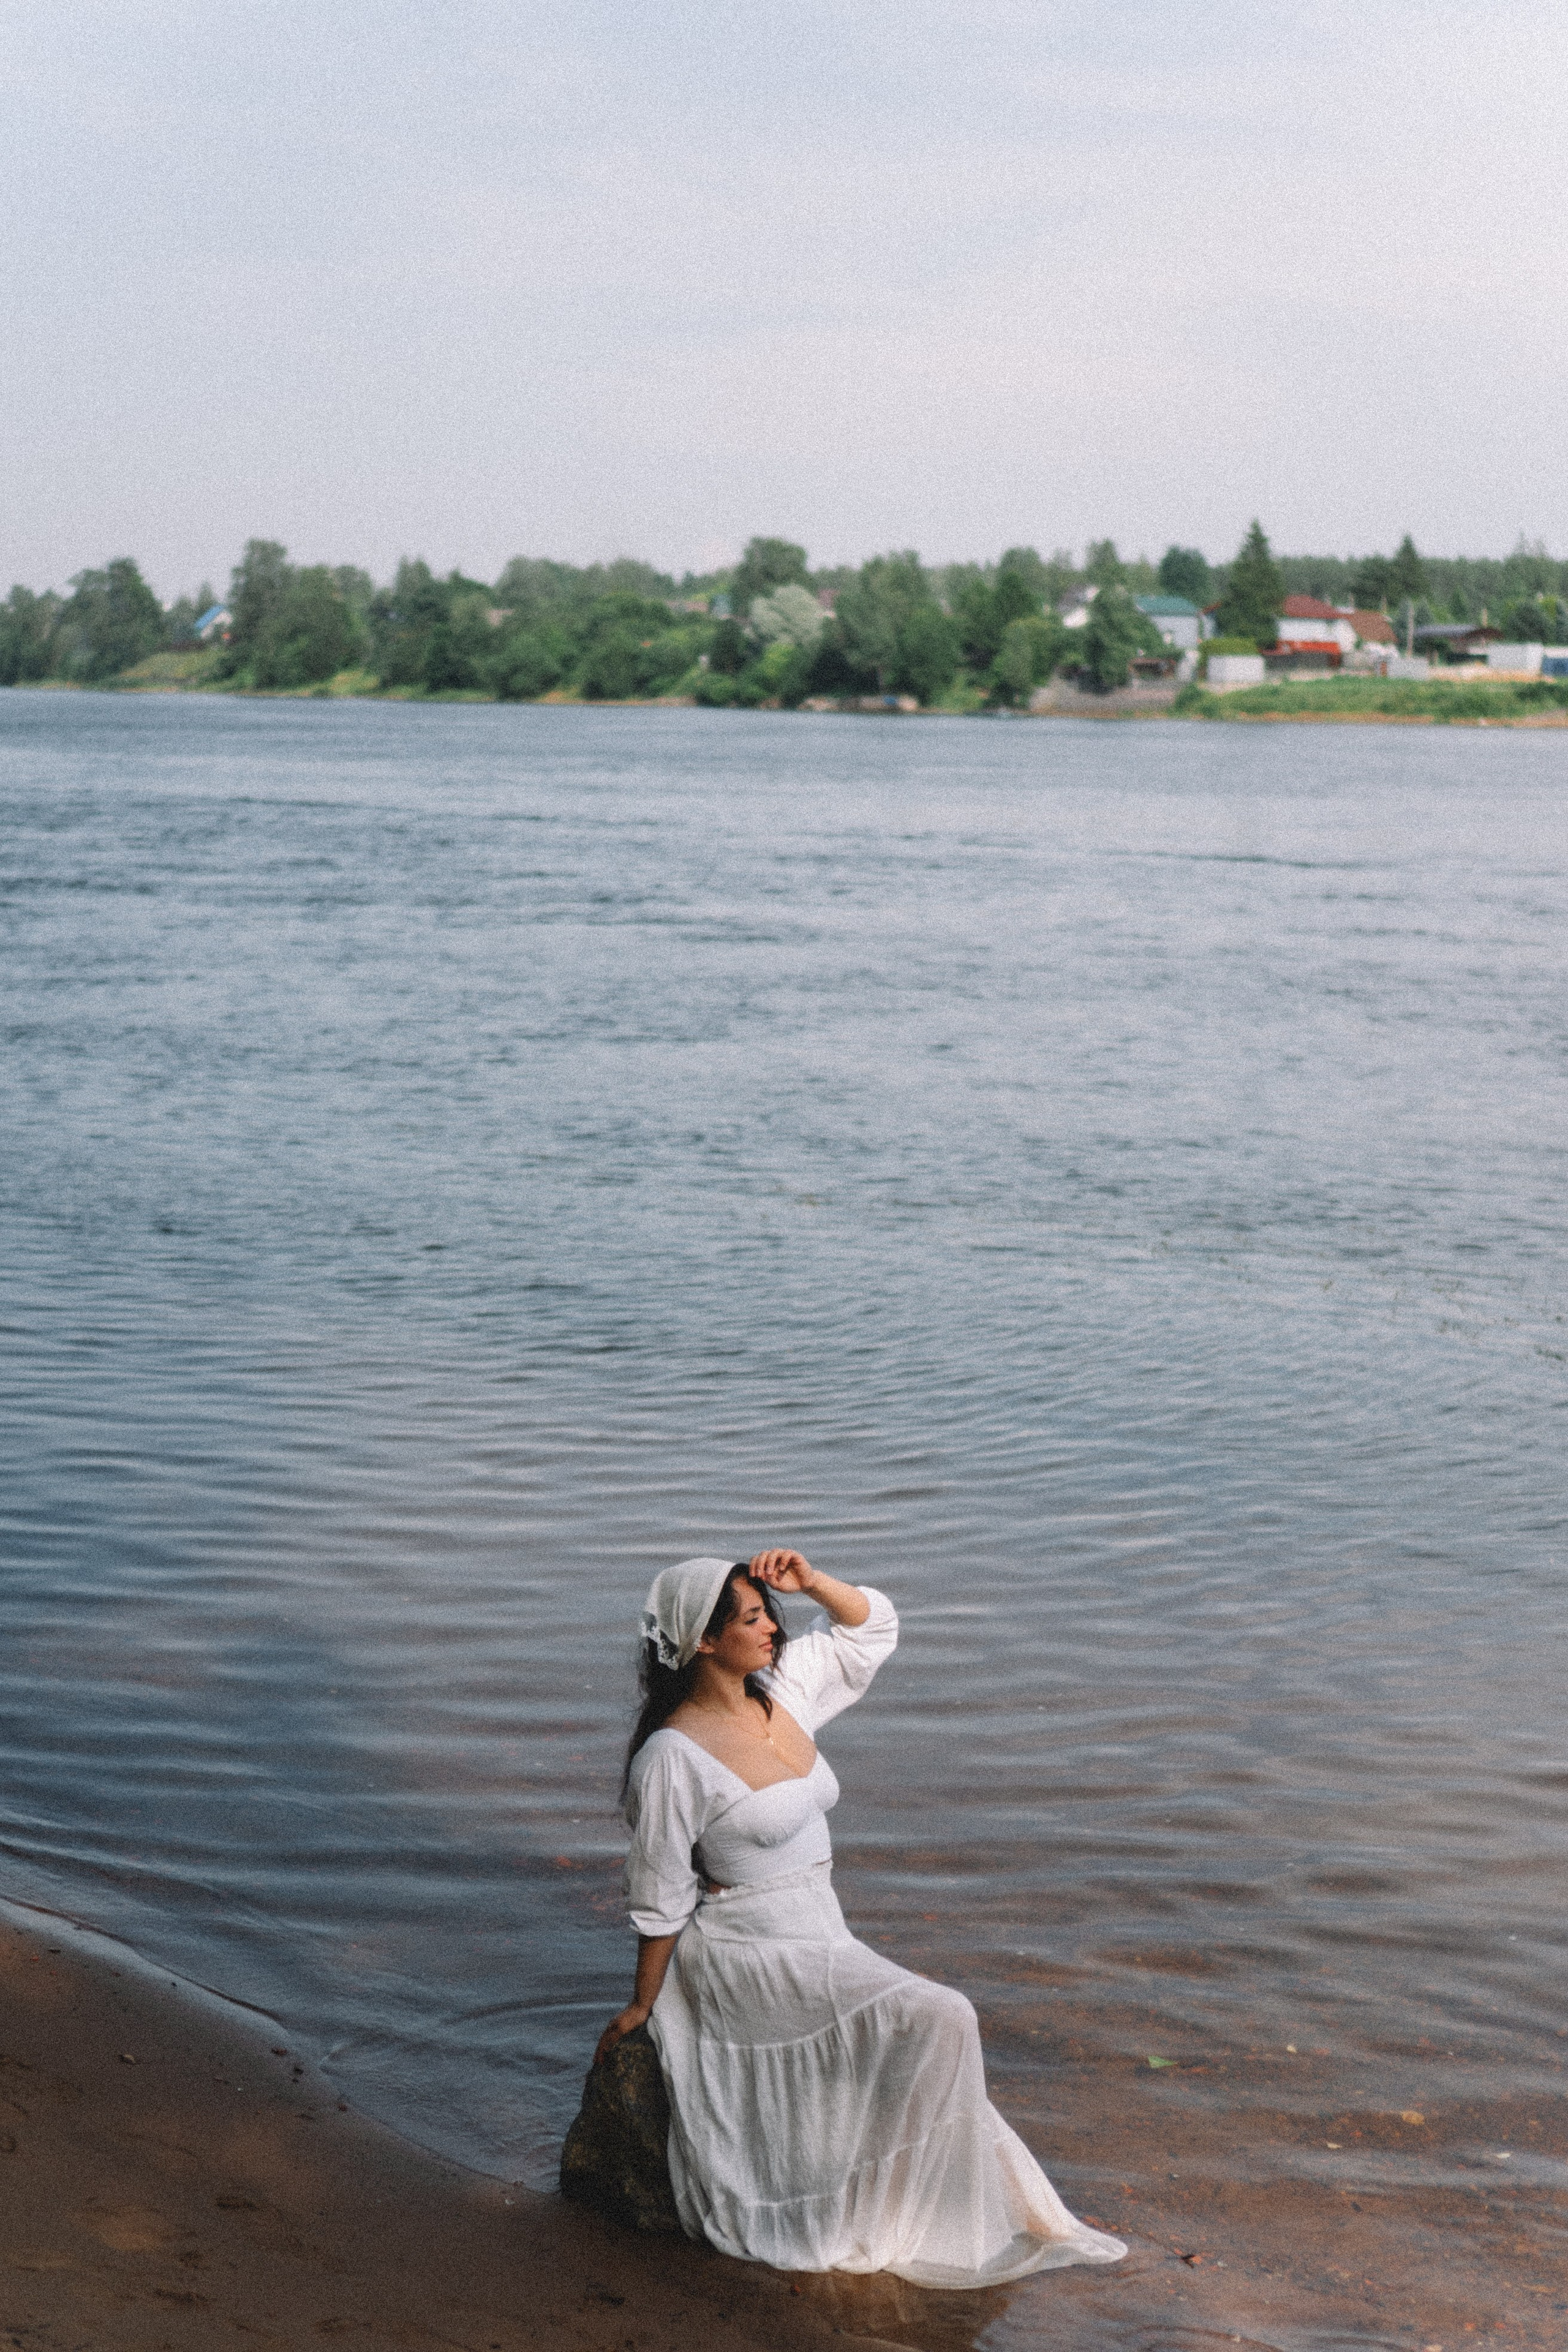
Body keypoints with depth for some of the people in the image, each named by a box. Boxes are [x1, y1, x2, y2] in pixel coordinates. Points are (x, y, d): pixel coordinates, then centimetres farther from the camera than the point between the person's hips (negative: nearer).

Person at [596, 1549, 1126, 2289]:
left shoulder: (781, 1691, 4)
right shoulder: (673, 1756, -17)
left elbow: (871, 1625, 16)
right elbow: (661, 1898, -10)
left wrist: (811, 1582, -2)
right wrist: (642, 2005, -3)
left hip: (817, 1942, 8)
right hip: (752, 1957, -8)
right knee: (938, 2022, -17)